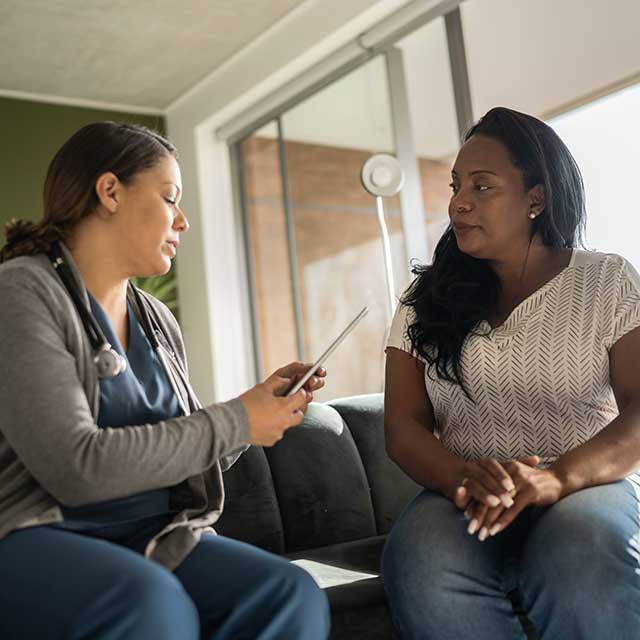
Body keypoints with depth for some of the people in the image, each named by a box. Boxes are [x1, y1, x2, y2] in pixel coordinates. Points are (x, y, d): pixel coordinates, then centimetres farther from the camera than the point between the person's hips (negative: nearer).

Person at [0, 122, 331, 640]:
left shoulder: (160, 322, 11)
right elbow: (76, 468, -21)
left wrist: (260, 409, 0)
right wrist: (235, 422, -14)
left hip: (154, 536, 6)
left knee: (294, 597, -22)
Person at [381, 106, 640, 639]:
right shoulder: (427, 299, 10)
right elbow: (403, 425, 2)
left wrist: (557, 477, -25)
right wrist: (463, 477, -21)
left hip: (588, 487, -1)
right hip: (465, 499, 2)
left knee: (584, 548, -36)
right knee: (419, 561, -32)